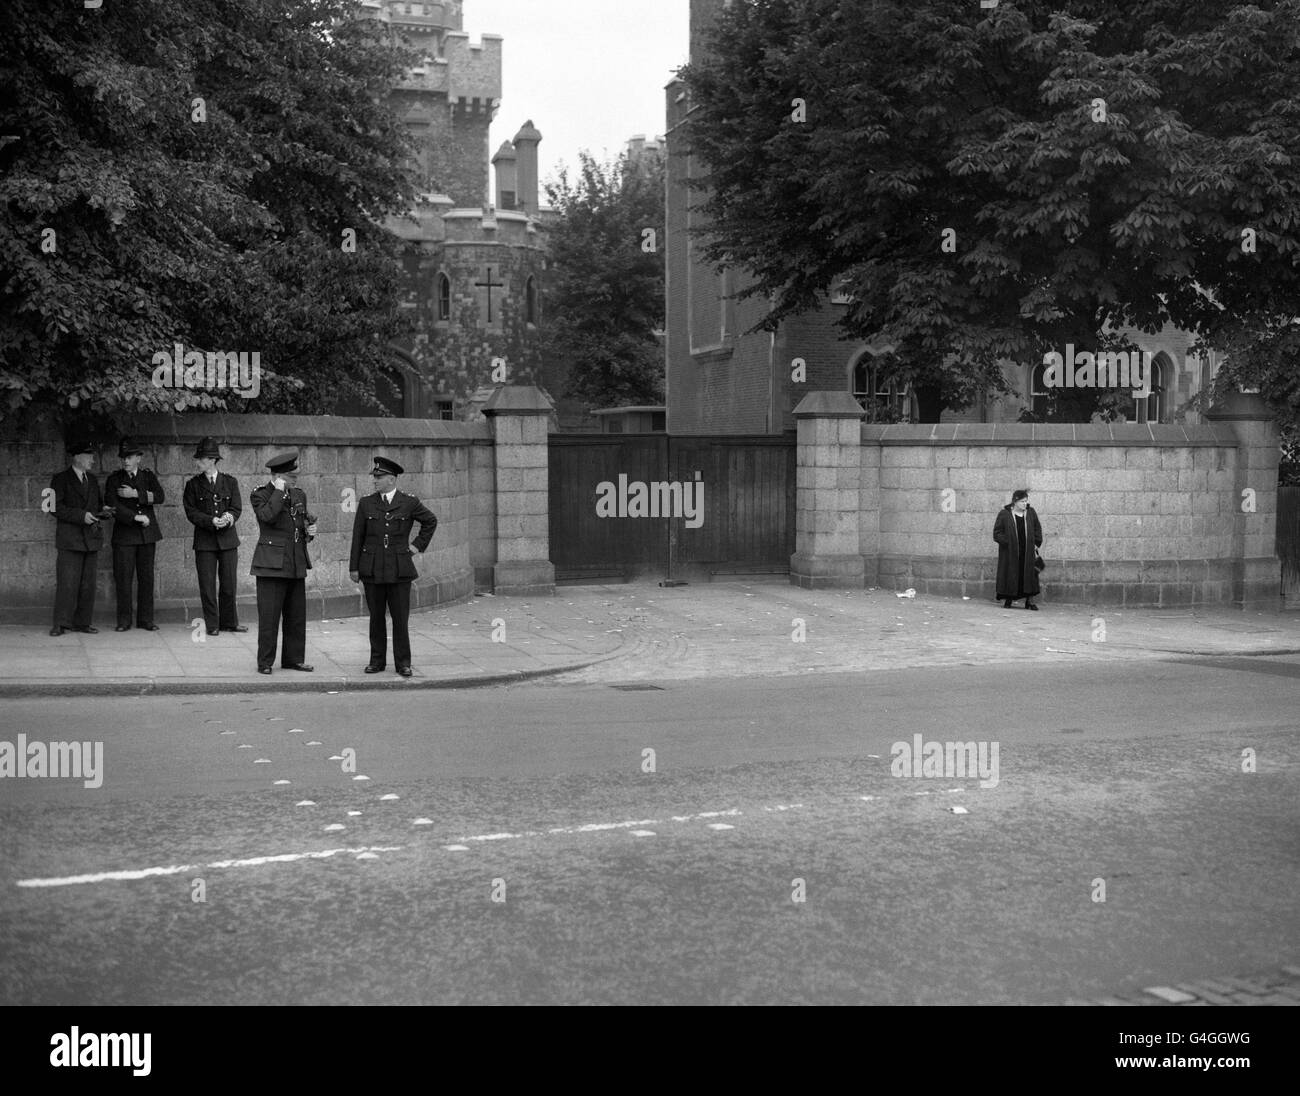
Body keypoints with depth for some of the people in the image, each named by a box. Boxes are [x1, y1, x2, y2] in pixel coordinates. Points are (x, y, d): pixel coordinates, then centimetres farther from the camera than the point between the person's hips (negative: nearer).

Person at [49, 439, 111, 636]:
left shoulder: (92, 479, 18)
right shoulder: (61, 479, 0)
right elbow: (56, 507, -9)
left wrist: (102, 511, 5)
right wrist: (81, 516, -17)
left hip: (91, 538, 6)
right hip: (70, 539, -6)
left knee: (88, 583, 5)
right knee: (67, 583, -8)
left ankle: (82, 622, 11)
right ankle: (61, 623, -2)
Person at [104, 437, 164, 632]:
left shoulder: (148, 476, 12)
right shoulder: (114, 479, 6)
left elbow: (160, 497, -5)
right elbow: (113, 506, -7)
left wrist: (135, 494, -13)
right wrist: (136, 517, -13)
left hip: (147, 534, 2)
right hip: (124, 535, -2)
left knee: (146, 578, 2)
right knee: (123, 579, -4)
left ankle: (145, 619, 9)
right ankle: (124, 621, 2)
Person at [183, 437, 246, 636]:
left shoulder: (230, 482, 8)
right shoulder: (193, 485, 5)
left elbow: (237, 508, 3)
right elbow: (191, 512, -2)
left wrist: (229, 517, -19)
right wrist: (212, 521, -17)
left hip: (228, 539, 1)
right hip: (204, 542, -1)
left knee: (229, 584, 5)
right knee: (207, 586, 0)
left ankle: (229, 622, 19)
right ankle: (212, 625, 9)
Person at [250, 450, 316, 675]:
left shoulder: (299, 496, 15)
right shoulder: (259, 495, -5)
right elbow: (268, 516, -24)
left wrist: (310, 531, 4)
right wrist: (279, 492, -17)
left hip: (296, 564, 6)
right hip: (271, 563, -6)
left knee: (297, 616, 9)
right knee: (269, 616, -3)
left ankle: (293, 658, 19)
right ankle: (265, 662, 5)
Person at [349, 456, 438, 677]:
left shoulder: (409, 503, 1)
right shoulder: (366, 504, 5)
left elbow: (431, 521, 16)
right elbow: (357, 537, 6)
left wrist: (418, 544, 7)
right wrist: (353, 567, 3)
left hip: (399, 569, -1)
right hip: (372, 568, 2)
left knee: (400, 617, -1)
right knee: (376, 617, 6)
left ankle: (403, 663, 7)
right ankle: (377, 661, 15)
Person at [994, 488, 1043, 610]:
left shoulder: (1031, 512, 5)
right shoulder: (1004, 514, -6)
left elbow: (1037, 530, 13)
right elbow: (997, 533, -4)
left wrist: (1036, 543, 3)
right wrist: (1007, 542, -14)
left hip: (1027, 552, 3)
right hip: (1010, 552, -3)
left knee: (1029, 573, 1)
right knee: (1010, 574, 0)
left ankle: (1030, 600, 5)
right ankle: (1007, 600, 9)